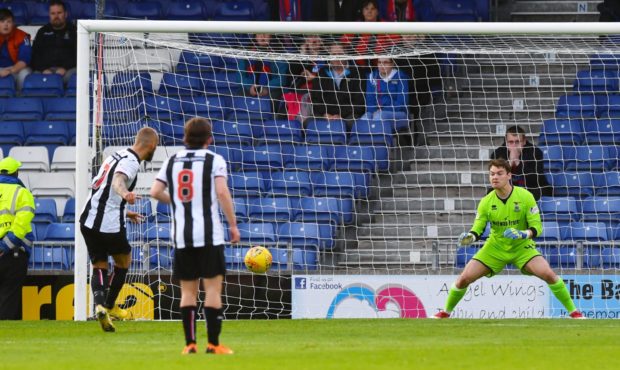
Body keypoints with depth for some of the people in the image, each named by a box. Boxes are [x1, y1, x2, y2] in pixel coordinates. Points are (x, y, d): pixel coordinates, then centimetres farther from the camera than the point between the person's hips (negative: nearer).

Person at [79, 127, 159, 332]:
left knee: (99, 267, 9)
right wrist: (125, 194, -56)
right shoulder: (131, 162, -10)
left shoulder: (117, 155, 18)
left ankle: (100, 305, -14)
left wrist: (124, 213, 43)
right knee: (124, 260, 16)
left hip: (88, 220, 8)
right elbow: (118, 180, -33)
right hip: (109, 224, -8)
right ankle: (109, 306, 21)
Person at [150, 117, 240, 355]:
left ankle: (190, 344, 4)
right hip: (209, 235, -4)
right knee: (213, 288, -2)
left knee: (187, 291, 8)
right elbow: (222, 192, -13)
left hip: (181, 237, 4)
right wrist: (233, 225, -7)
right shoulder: (214, 160, -2)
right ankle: (213, 344, -7)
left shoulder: (172, 162, 10)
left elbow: (155, 192, 4)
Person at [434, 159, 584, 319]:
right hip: (495, 247, 2)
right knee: (464, 278, -9)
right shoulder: (486, 202, -10)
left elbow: (537, 226, -14)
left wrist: (523, 234, -35)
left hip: (522, 247, -2)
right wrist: (469, 237, -27)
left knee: (548, 274, -24)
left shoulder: (525, 197, -16)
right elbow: (477, 229, -3)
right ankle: (445, 313, 15)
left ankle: (574, 312, -9)